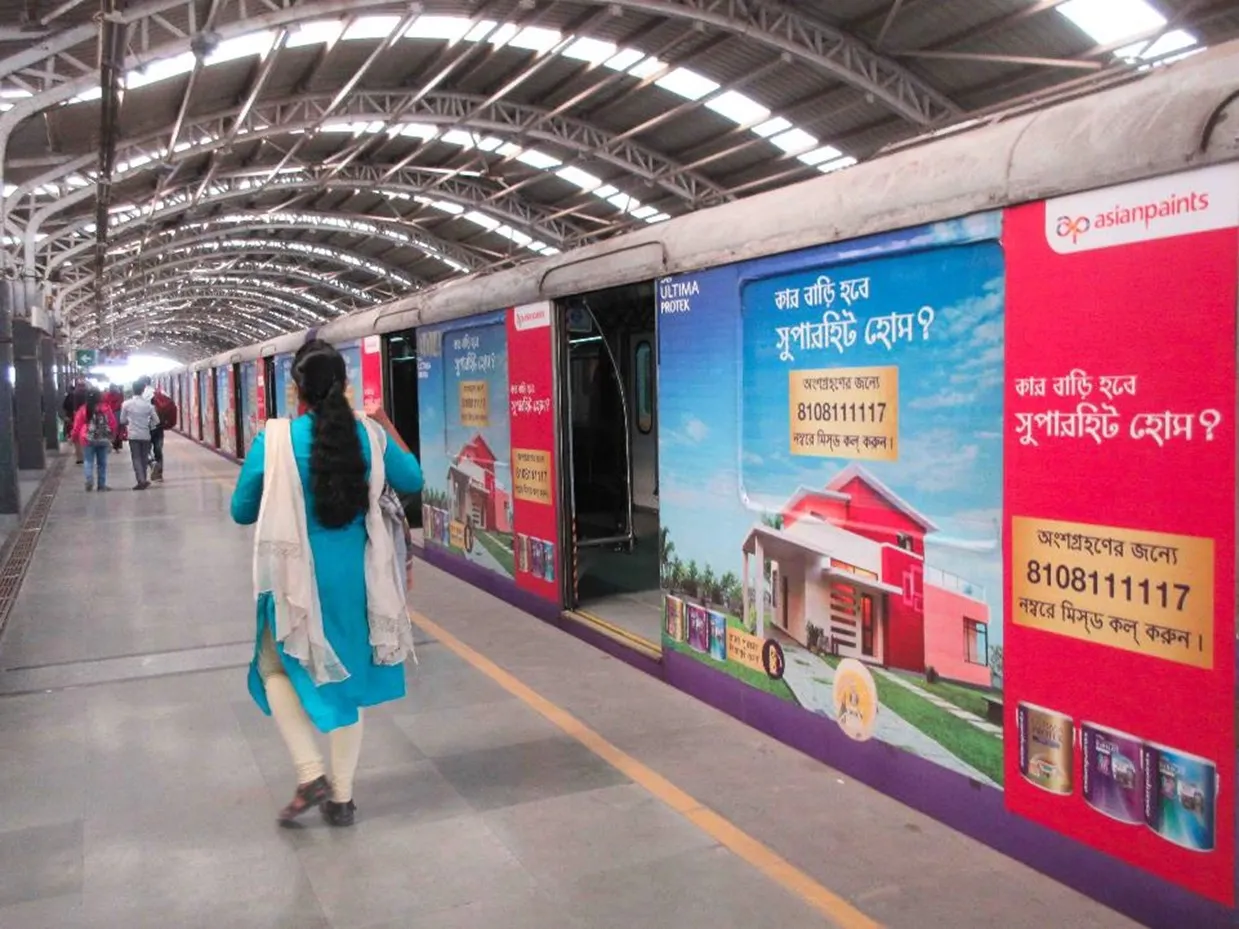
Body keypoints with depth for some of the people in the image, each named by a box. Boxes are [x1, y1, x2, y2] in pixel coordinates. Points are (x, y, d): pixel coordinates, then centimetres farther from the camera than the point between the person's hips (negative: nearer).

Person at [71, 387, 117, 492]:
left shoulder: (83, 409, -4)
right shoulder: (106, 408, -2)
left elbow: (77, 426, 0)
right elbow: (113, 424, 2)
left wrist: (75, 438, 14)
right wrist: (111, 435, 18)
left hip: (88, 440, -1)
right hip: (103, 440, 1)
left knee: (89, 462, 4)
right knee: (102, 462, 10)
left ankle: (89, 480, -17)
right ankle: (102, 484, 12)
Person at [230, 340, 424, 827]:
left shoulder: (274, 439, -12)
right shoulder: (370, 436, -5)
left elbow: (242, 511, -2)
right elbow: (412, 481, 13)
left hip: (298, 577, -2)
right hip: (355, 577, 3)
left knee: (276, 667, 20)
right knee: (345, 676, 17)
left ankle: (311, 775, 6)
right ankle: (342, 797, 23)